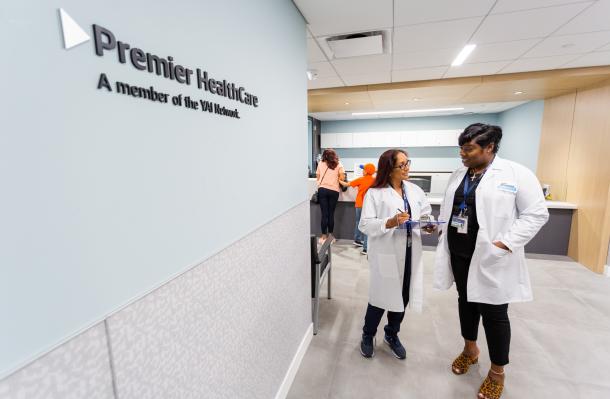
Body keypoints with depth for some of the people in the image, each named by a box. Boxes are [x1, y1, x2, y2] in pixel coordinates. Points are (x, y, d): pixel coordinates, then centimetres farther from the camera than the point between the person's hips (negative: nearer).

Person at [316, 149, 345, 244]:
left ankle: (324, 236, 6)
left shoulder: (320, 163, 8)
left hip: (322, 189, 0)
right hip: (334, 191, 0)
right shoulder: (338, 165, 7)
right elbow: (342, 178, -2)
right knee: (331, 214, 7)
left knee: (324, 214, 2)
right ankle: (330, 235, 16)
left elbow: (317, 177, 9)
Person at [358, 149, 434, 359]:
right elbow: (365, 224, -12)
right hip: (386, 254, -5)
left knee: (403, 297, 15)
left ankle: (392, 334, 41)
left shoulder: (415, 190, 9)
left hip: (410, 253, 5)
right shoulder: (375, 193, -8)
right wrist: (390, 222, -25)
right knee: (382, 296, 6)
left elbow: (426, 215, 9)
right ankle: (368, 336, 33)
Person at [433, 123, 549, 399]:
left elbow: (536, 213, -11)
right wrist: (440, 226, -1)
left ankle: (497, 372, 29)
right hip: (459, 253, 6)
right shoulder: (458, 175, 8)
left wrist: (505, 244, -18)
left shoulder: (517, 174, -10)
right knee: (466, 300, 19)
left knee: (494, 312, 6)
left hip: (492, 259, -5)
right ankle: (469, 349, 42)